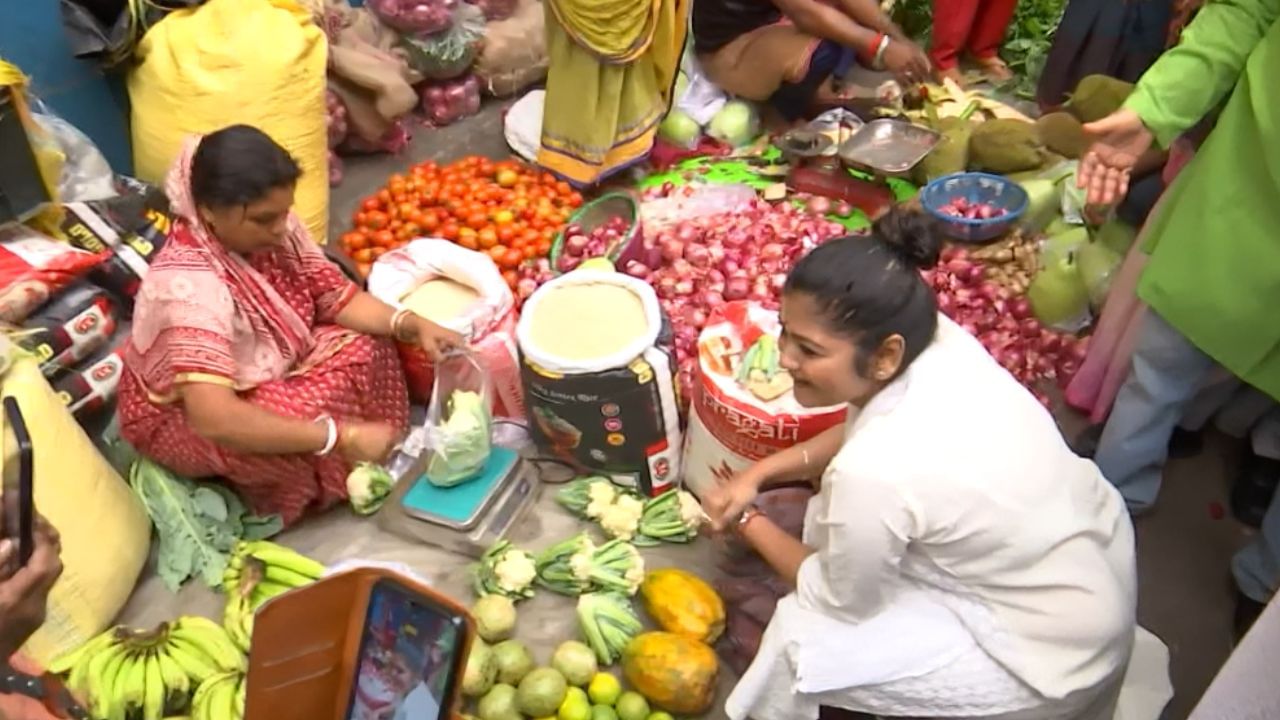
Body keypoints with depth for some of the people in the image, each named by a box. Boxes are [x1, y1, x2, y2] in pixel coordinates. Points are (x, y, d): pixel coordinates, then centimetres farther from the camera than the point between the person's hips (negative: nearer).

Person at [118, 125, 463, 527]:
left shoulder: (273, 229, -16)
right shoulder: (187, 284, -37)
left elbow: (338, 297, -6)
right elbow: (214, 418, -46)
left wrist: (411, 325, -25)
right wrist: (339, 437, -45)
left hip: (262, 374, 7)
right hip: (182, 416, -7)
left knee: (365, 350, -10)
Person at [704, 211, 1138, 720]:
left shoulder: (874, 471, -37)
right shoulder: (934, 338, -16)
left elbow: (842, 600, -15)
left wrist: (749, 523, -1)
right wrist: (760, 473, -1)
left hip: (1054, 650, -7)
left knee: (797, 642, -8)